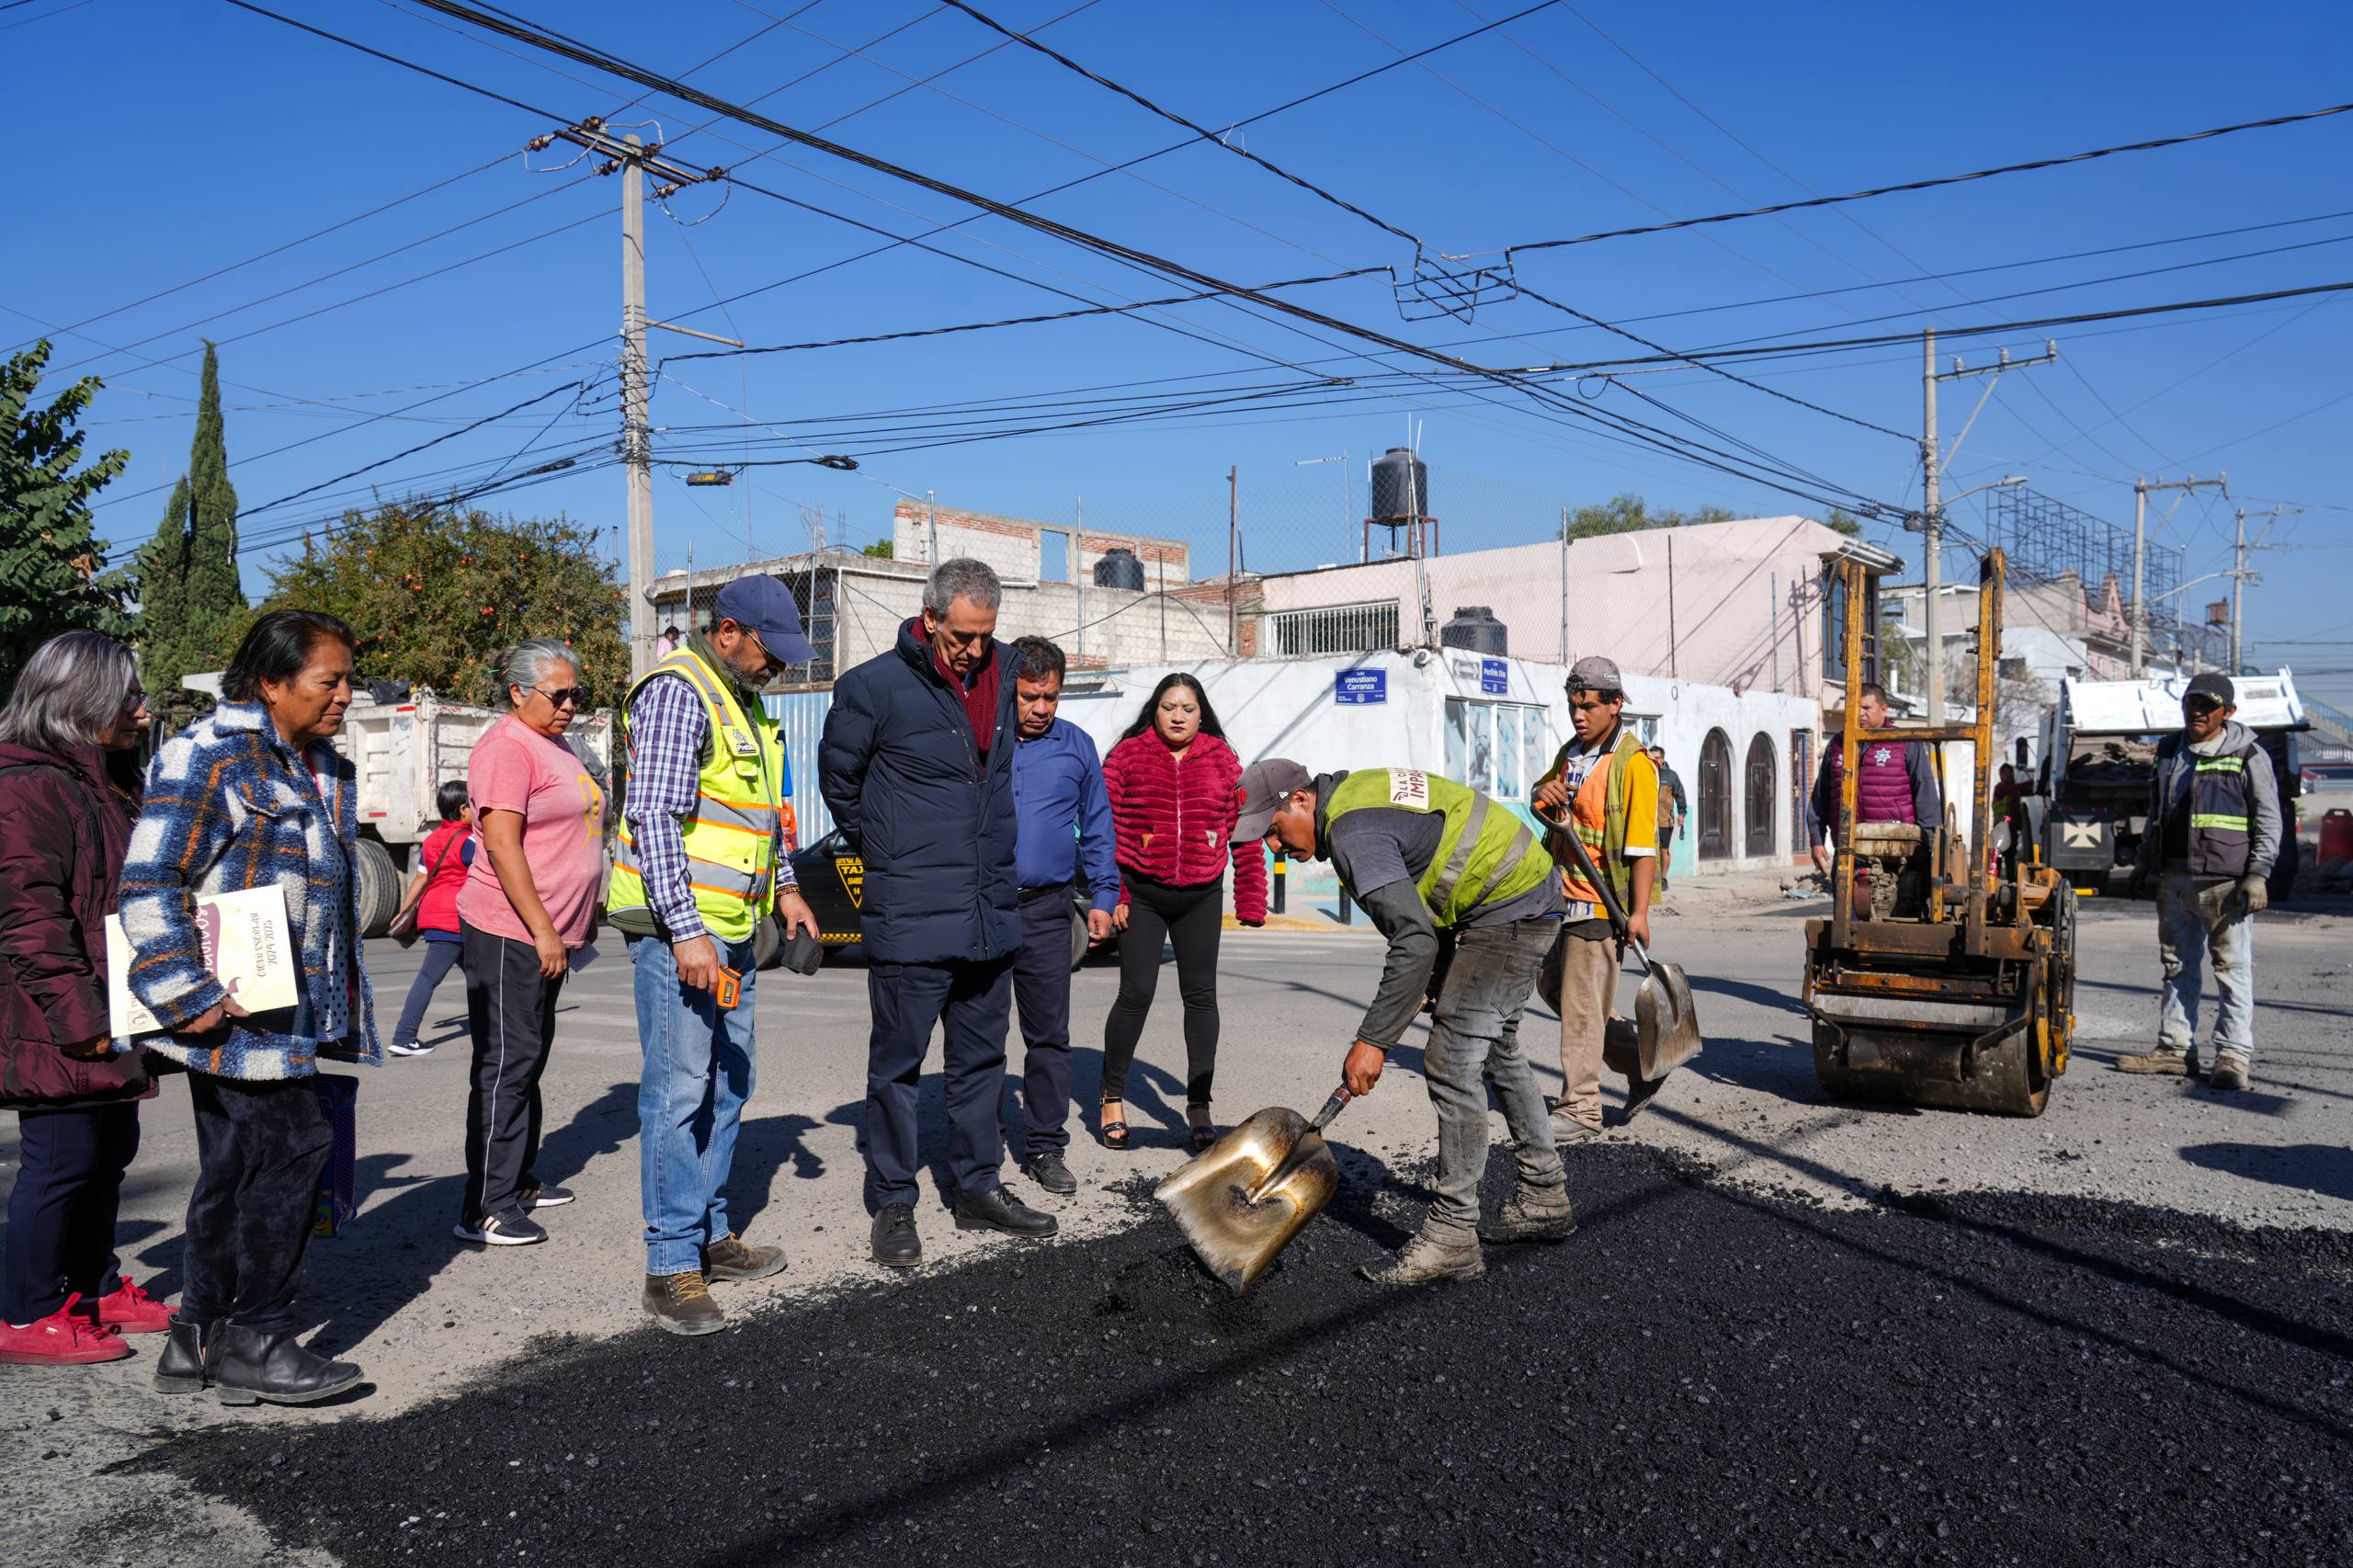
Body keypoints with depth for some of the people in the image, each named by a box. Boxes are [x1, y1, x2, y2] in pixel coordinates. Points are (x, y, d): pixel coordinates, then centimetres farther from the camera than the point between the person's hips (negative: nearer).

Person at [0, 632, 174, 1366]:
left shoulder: (105, 783, 16)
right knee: (62, 1159, -3)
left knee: (110, 1150, 17)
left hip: (111, 1019, 10)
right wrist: (78, 1017, -22)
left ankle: (97, 1290, 30)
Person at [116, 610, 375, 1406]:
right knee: (293, 1148, -8)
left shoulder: (318, 766, 16)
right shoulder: (210, 756, -13)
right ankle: (257, 1340, 4)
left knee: (236, 1169, 14)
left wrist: (343, 998, 22)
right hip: (233, 1010, -9)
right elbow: (149, 881, -17)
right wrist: (189, 997, -19)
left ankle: (198, 1340, 25)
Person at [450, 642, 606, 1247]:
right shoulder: (508, 746, -13)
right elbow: (501, 844, -20)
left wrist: (573, 926, 22)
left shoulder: (555, 746, 17)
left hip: (546, 933, 10)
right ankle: (485, 1209, -2)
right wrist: (542, 931, -21)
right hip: (509, 931, -10)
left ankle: (520, 1180, 26)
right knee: (505, 1063, -7)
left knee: (530, 1058, 16)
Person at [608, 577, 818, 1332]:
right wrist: (687, 932, -24)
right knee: (679, 1092, -7)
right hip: (680, 931, -10)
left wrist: (784, 885, 18)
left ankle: (710, 1235, 25)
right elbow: (654, 816, -20)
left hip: (731, 931, 10)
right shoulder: (678, 691, -13)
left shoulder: (743, 702, 18)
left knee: (726, 1087, 14)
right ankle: (672, 1265, 0)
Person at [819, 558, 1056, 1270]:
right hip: (909, 917, -6)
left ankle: (978, 1188, 28)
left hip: (992, 911, 6)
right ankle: (893, 1203, 17)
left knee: (982, 1057, 15)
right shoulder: (874, 687, -11)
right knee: (897, 1064, 4)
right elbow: (838, 777, 4)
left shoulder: (1004, 672, 6)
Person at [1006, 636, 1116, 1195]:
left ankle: (1045, 1147, 15)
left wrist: (1102, 896, 9)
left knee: (1049, 1035, 5)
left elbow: (1097, 827, 16)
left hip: (1046, 909, 1)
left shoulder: (1077, 746, 9)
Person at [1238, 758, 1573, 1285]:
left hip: (1510, 910, -11)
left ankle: (1451, 1237, -5)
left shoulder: (1353, 831, -23)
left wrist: (1372, 1040, -28)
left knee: (1452, 1060, -11)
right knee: (1496, 1049, 21)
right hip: (1527, 897, 11)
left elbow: (1415, 942, -31)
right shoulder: (1355, 792, 9)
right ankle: (1544, 1198, 33)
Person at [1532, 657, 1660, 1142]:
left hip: (1600, 902, -9)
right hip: (1563, 895, 9)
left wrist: (1639, 911, -21)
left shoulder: (1633, 762, -13)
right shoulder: (1571, 752, 13)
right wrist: (1544, 791, 1)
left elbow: (1643, 843, -17)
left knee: (1581, 1006, -7)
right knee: (1558, 988, 16)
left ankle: (1581, 1112, 1)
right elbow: (1540, 795, 27)